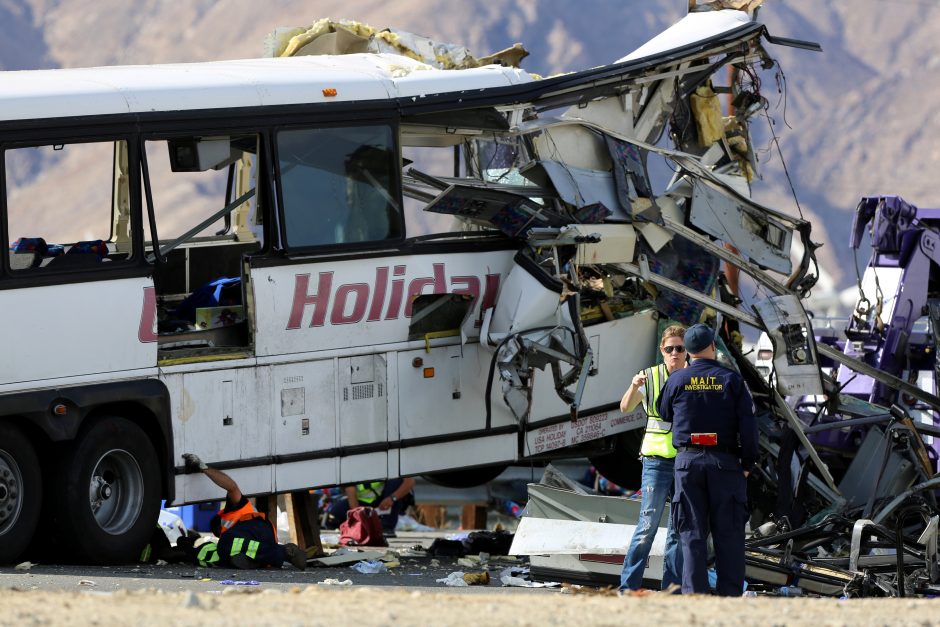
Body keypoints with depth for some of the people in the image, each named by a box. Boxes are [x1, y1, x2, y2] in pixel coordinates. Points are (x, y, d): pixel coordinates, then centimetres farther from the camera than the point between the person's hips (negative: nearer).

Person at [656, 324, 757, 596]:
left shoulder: (677, 381, 2)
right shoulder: (731, 380, -1)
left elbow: (665, 414, 17)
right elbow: (748, 426, -5)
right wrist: (747, 464, 3)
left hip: (687, 461, 1)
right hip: (724, 461, -1)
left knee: (692, 533, 3)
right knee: (728, 533, 3)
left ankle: (694, 592, -3)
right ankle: (730, 594, 1)